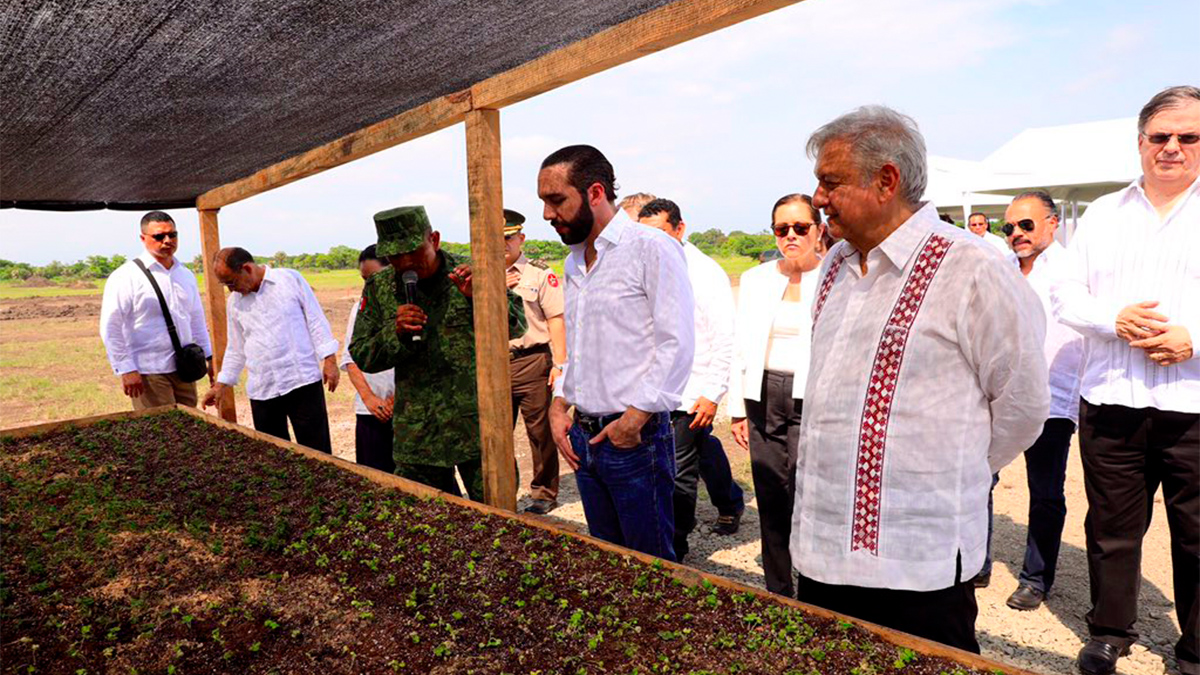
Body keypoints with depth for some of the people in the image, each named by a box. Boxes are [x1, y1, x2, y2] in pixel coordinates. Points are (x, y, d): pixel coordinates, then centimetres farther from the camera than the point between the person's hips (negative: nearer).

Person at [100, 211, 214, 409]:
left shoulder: (186, 275, 12)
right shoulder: (126, 277, -8)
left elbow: (197, 321, 20)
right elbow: (111, 328, -10)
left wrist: (209, 357, 17)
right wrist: (126, 369, -13)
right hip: (148, 373, -6)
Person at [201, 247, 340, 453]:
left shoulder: (290, 279, 0)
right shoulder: (234, 302, 12)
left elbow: (316, 321, -1)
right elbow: (235, 348, 19)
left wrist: (330, 360, -6)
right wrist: (221, 384, 15)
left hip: (303, 381, -4)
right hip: (262, 391, 4)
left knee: (317, 450, -1)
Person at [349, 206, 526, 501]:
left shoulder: (469, 274, -4)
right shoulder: (379, 288, 3)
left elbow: (517, 325, -4)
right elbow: (361, 356, 4)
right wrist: (395, 333, -15)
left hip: (478, 424, -2)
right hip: (417, 435, 2)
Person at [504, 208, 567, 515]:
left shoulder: (541, 274, -1)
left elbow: (556, 319, -5)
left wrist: (559, 363, -12)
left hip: (532, 360, -4)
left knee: (540, 431, 3)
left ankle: (544, 494, 17)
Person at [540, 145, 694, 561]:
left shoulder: (651, 249, -11)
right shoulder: (574, 261, 14)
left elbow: (677, 344, -17)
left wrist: (634, 420, -18)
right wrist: (559, 404, 9)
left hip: (635, 438, -7)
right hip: (584, 436, 8)